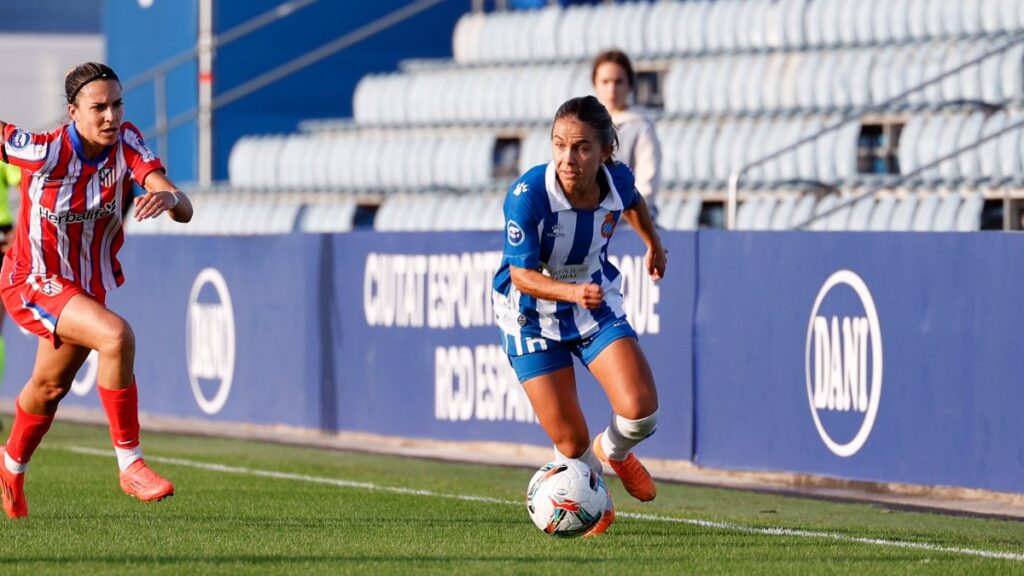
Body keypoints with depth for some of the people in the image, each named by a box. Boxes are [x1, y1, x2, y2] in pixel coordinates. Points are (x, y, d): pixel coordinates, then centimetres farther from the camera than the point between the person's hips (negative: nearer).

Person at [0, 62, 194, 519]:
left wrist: (169, 197, -48)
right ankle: (129, 464, -20)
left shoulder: (126, 143, -17)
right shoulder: (43, 152, -27)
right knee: (116, 335, -30)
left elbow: (184, 211, -27)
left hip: (87, 287, 6)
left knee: (51, 387, 25)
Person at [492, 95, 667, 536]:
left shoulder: (617, 180, -17)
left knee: (641, 411, -15)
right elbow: (521, 275, -28)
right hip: (533, 315, -3)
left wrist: (654, 245, 25)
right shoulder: (528, 195, -31)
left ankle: (614, 451, 23)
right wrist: (573, 292, -45)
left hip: (597, 306, 3)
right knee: (571, 443, -5)